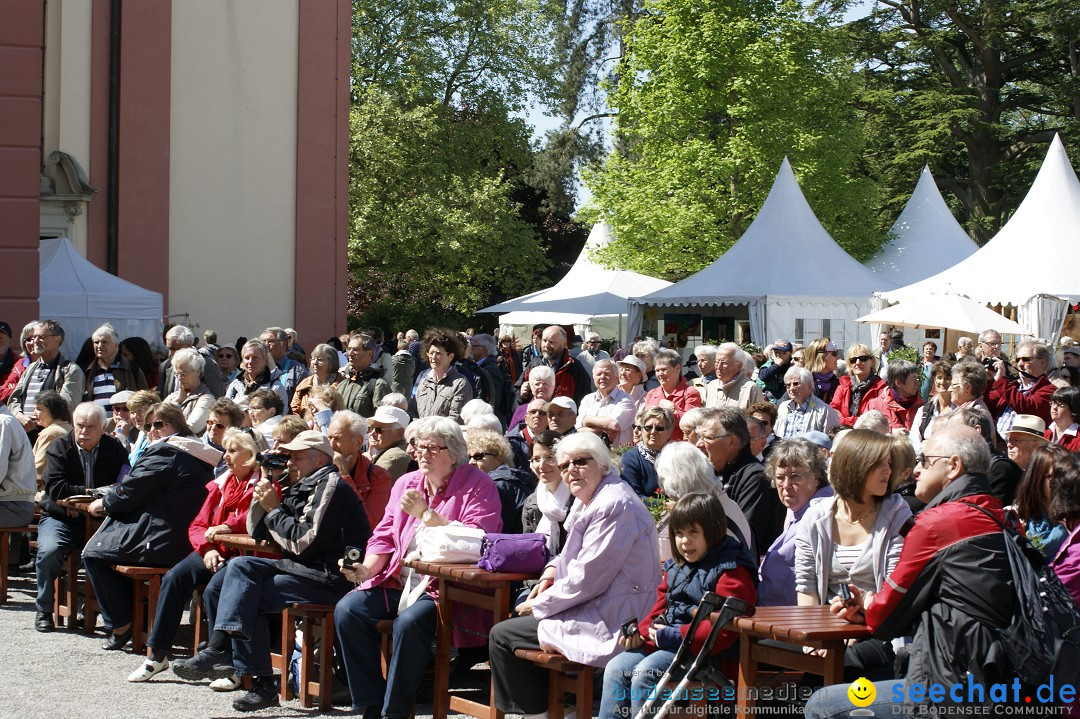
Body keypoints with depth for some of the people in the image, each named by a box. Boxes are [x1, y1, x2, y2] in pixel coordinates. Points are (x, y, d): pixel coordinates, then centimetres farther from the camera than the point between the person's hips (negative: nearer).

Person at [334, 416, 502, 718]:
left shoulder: (477, 485, -4)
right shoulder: (406, 483, 16)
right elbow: (384, 536, 18)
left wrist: (427, 514, -17)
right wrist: (366, 569, 0)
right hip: (398, 581, 7)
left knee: (409, 622, -34)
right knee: (347, 609, -15)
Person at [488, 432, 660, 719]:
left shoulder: (613, 506, -22)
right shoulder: (588, 500, 11)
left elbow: (586, 581, -23)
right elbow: (573, 554, 27)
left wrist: (538, 606, -11)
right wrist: (552, 571, 5)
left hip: (609, 622, -11)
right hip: (599, 607, 11)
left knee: (501, 636, -7)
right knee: (519, 617, 25)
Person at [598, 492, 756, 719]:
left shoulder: (732, 572, -12)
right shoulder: (676, 567, 16)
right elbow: (662, 605, 25)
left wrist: (672, 636, -19)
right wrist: (641, 631, 4)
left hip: (706, 652, -9)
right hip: (666, 643, 9)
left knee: (644, 673, -26)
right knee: (616, 669, -7)